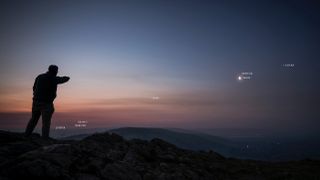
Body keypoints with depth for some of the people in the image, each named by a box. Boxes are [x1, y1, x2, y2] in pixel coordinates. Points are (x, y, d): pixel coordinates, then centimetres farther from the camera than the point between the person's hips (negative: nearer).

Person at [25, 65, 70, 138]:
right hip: (46, 104, -5)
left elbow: (34, 88, 13)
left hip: (36, 102, 6)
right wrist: (66, 77, 30)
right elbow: (66, 79, 8)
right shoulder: (54, 79, -7)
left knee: (33, 119, 22)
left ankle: (26, 135, 29)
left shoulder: (39, 77, 6)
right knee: (46, 123, -1)